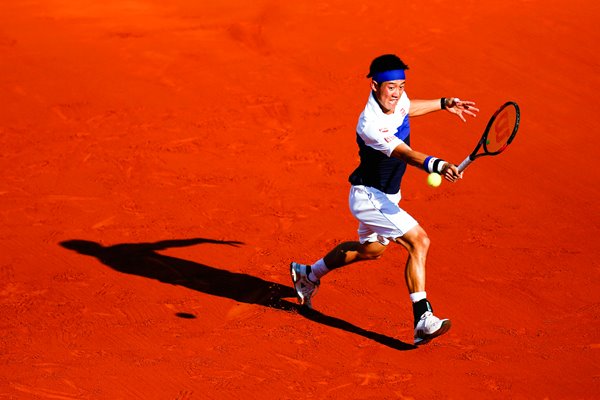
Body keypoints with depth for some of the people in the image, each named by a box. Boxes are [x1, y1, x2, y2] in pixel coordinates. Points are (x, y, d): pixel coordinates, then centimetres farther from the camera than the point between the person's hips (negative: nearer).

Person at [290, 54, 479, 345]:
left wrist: (444, 104, 20)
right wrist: (435, 165, -63)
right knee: (419, 241, -24)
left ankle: (308, 275, 50)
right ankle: (423, 319, -26)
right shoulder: (370, 125, -33)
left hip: (387, 195, 10)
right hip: (369, 197, -10)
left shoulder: (396, 99, -6)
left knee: (371, 249, 30)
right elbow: (405, 154, -47)